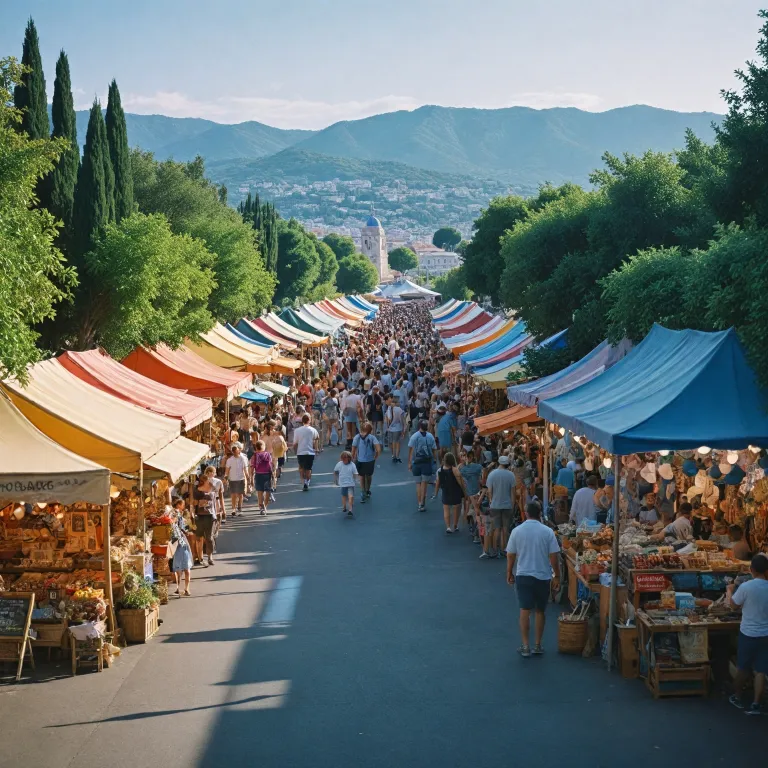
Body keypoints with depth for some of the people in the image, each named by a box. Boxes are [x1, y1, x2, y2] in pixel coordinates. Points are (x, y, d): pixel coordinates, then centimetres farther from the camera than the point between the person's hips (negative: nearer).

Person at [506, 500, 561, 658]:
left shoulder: (517, 531, -4)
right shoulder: (547, 532, -7)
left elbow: (510, 555, 1)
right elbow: (554, 557, -6)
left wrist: (509, 573, 15)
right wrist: (557, 577, 4)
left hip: (523, 575, 0)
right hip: (543, 576, 0)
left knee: (525, 610, 3)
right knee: (540, 611, 12)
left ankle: (525, 646, 1)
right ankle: (537, 645, 17)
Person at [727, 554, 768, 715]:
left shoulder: (746, 587, -18)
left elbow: (733, 603, -2)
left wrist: (729, 591, 17)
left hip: (748, 634, -2)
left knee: (744, 668, 15)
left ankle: (737, 697, 31)